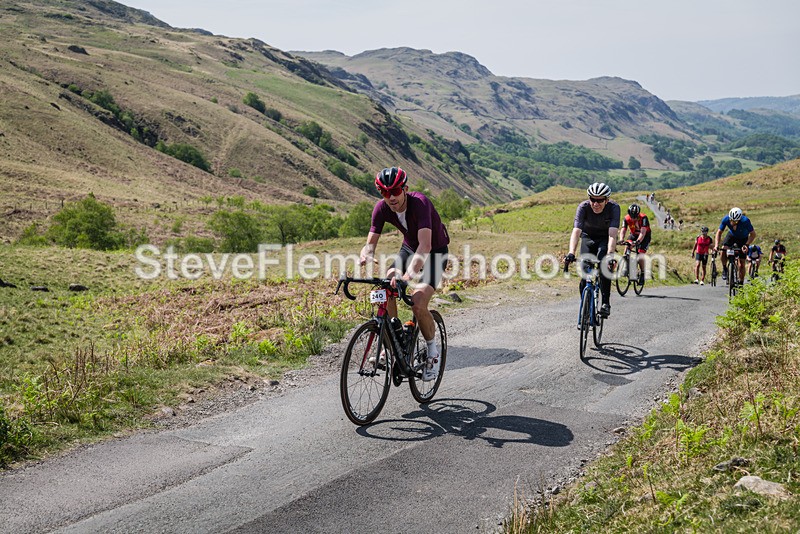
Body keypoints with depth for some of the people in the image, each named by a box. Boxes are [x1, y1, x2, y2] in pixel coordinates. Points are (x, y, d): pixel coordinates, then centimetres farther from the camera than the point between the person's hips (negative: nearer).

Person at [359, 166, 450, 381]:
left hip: (435, 253, -5)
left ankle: (433, 352, 2)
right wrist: (365, 256, -41)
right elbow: (371, 243, -17)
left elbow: (425, 245, -44)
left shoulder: (420, 202, -34)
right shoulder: (381, 208, -17)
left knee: (418, 303, -23)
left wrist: (409, 274, -57)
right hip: (409, 249, 5)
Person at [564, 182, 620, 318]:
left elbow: (613, 234, -39)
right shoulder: (583, 207, -28)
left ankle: (606, 302, -19)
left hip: (605, 239, -1)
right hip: (588, 237, 1)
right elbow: (576, 231, -37)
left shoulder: (613, 208, -30)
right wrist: (571, 253, -52)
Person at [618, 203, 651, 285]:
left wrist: (638, 241, -56)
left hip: (645, 237, -4)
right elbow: (623, 231, -26)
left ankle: (642, 274, -3)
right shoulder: (627, 218, -21)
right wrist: (621, 240, -46)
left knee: (640, 255, -19)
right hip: (634, 235, 4)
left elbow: (643, 232, -40)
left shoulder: (643, 218, -31)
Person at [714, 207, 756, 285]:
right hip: (732, 235, 2)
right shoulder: (726, 219, -30)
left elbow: (753, 234, -27)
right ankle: (724, 269, -4)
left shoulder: (745, 221, -36)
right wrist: (716, 245, -34)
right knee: (724, 250, -29)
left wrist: (746, 245, -41)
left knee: (741, 264, -3)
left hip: (743, 238, -2)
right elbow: (719, 232, -21)